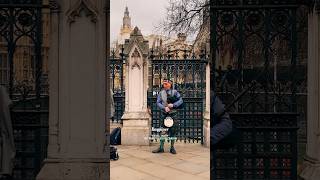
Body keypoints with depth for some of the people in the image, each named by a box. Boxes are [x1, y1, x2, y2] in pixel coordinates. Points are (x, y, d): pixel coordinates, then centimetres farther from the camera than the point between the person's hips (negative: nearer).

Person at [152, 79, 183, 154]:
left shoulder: (174, 92, -1)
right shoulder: (161, 93, 4)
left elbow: (181, 100, -7)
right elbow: (158, 103, -3)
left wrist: (173, 105, -21)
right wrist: (164, 107, -21)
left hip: (173, 114, -1)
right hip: (164, 114, 1)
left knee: (172, 131, 4)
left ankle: (172, 147, 15)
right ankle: (161, 147, 12)